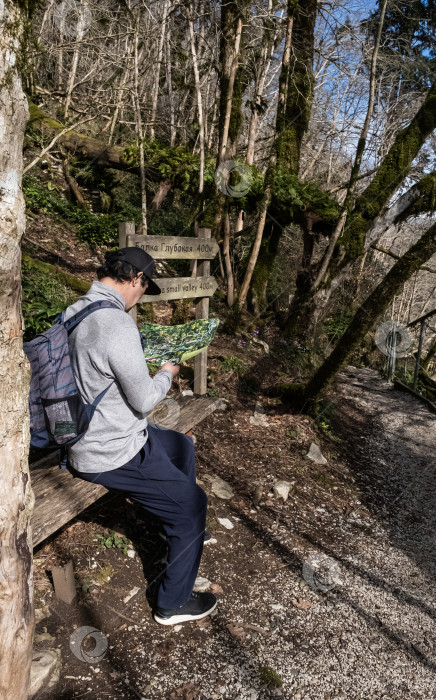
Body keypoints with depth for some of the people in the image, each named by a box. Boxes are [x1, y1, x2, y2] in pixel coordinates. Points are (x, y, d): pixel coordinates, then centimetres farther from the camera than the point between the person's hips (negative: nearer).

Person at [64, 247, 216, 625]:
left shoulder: (74, 311, 1)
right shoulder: (117, 324, -29)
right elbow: (144, 400, -22)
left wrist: (141, 353, 15)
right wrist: (167, 373, -4)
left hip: (89, 435, 10)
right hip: (112, 455, -10)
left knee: (182, 445, 27)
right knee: (192, 502, 4)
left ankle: (186, 532, 45)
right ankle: (174, 603, 22)